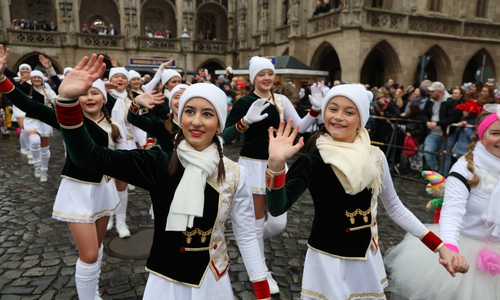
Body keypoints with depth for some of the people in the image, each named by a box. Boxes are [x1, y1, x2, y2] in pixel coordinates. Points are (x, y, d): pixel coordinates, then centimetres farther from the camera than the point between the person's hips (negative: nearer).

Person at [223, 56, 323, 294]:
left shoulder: (282, 100, 5)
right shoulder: (244, 102, -8)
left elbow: (300, 127, -1)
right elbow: (226, 136, -15)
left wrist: (315, 109, -15)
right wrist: (246, 120, -30)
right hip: (252, 165, -4)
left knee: (278, 223, 5)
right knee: (257, 223, 4)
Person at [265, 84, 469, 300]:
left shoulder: (375, 157, -6)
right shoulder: (312, 161, -16)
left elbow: (395, 208, 5)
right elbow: (277, 207, -27)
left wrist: (440, 247, 0)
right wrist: (276, 164, -43)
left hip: (367, 259, 4)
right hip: (327, 260, -4)